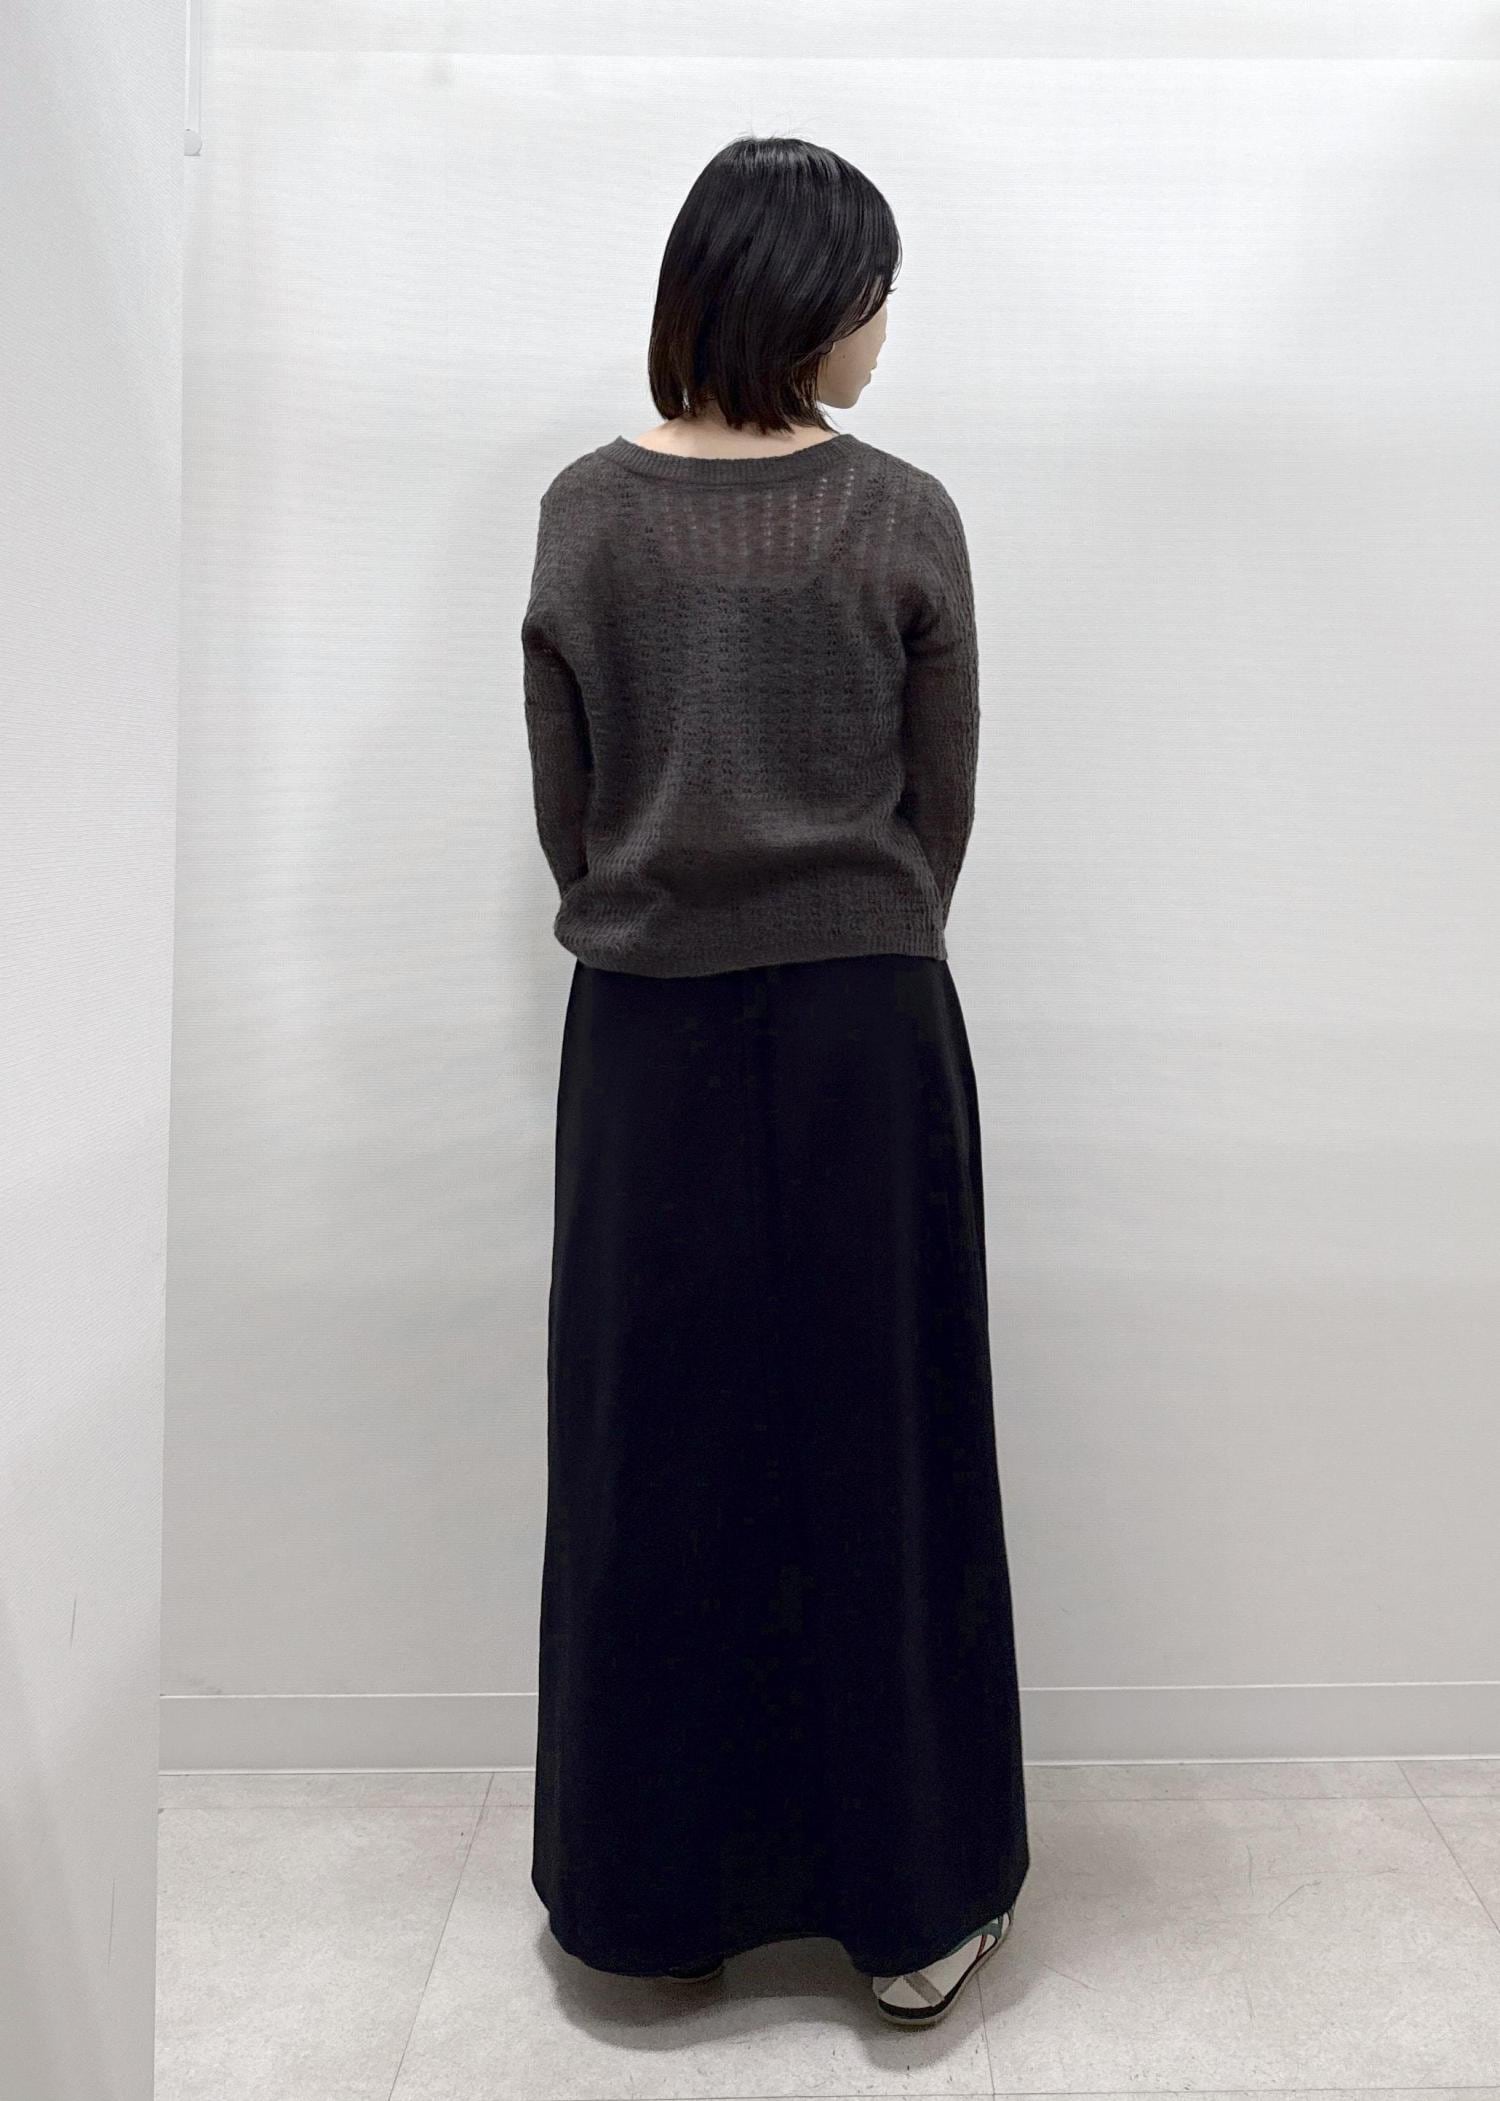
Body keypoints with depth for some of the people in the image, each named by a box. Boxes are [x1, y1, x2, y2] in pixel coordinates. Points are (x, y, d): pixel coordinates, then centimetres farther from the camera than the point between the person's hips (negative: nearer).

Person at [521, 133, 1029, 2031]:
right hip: (864, 1026, -1)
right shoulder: (903, 520, -4)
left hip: (645, 1031, 2)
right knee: (875, 1443, 9)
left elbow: (563, 807, 4)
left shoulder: (585, 513, 1)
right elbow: (940, 805, 1)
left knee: (655, 1449, 12)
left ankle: (655, 1894, 29)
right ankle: (911, 1901, 25)